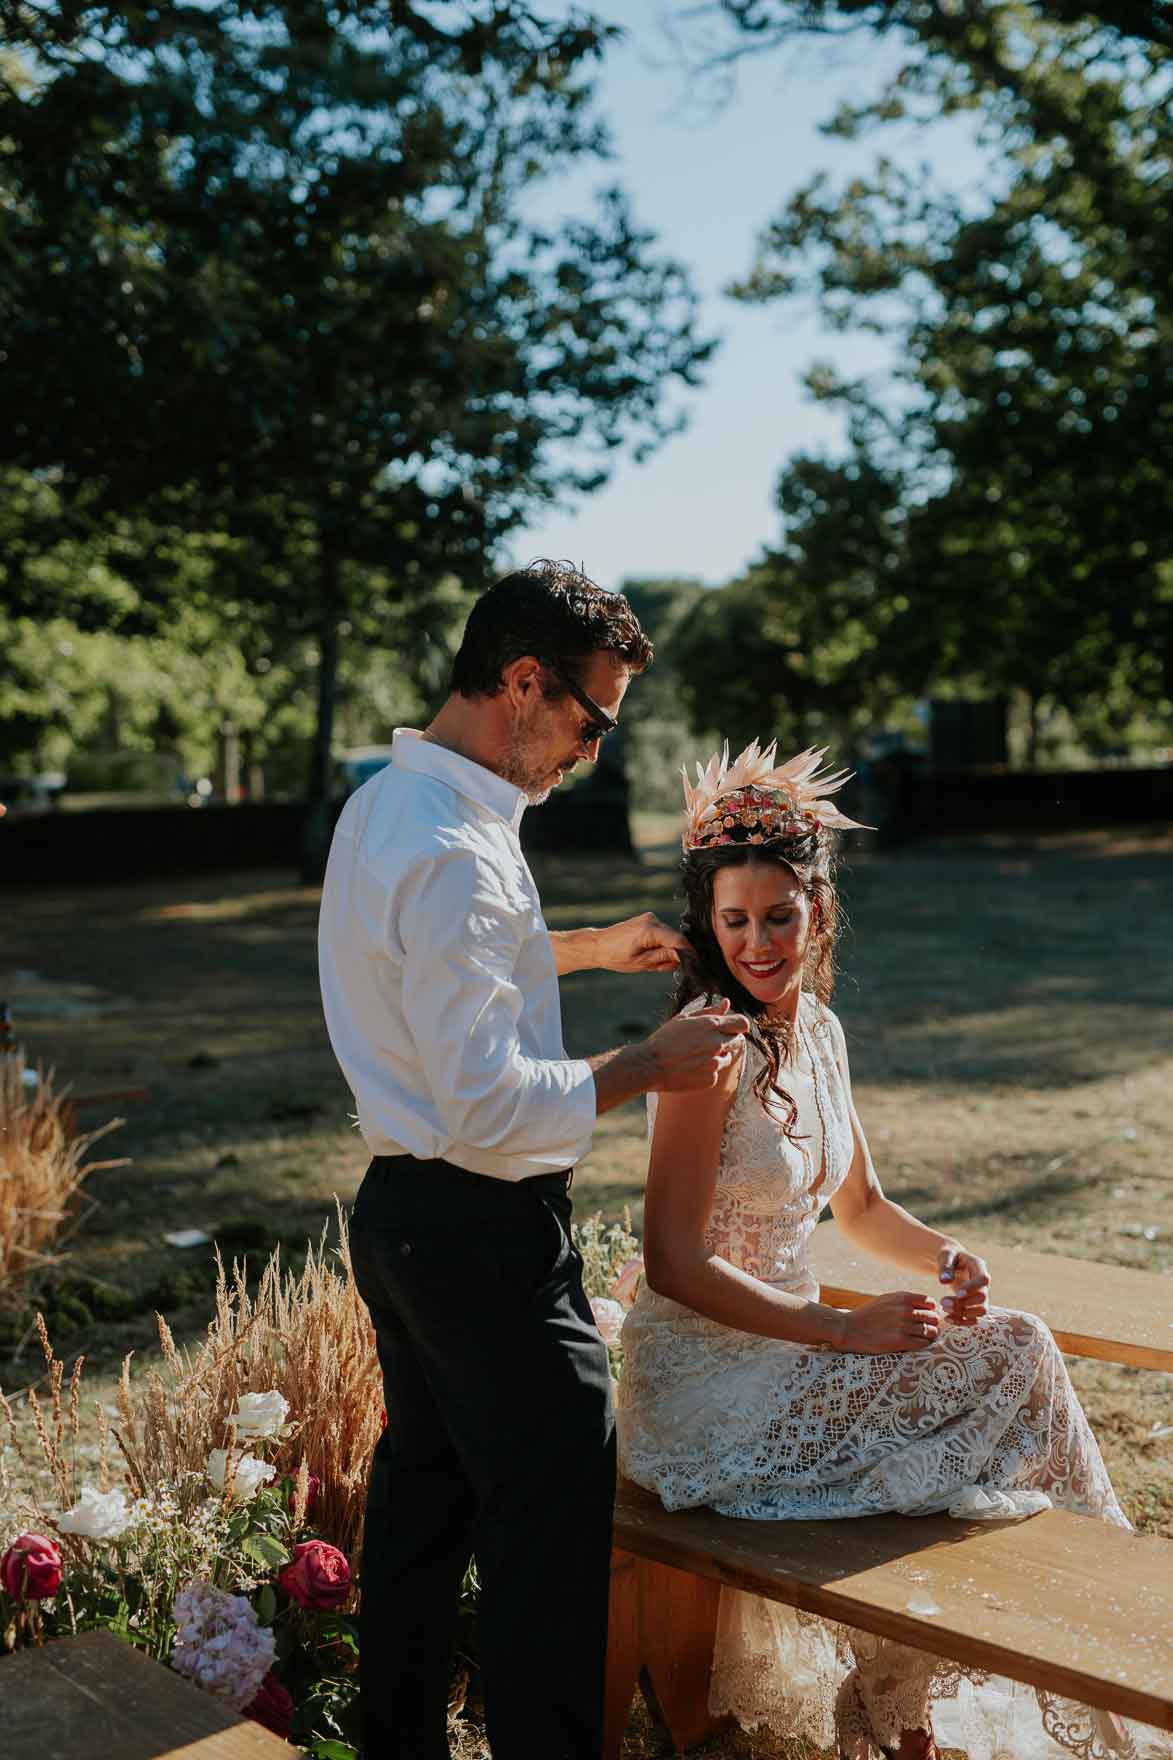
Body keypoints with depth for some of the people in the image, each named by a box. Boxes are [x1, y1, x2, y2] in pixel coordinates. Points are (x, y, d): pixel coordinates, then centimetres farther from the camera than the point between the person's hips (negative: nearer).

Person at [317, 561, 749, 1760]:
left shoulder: (385, 801, 8)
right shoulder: (457, 854, -25)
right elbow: (489, 1108, -27)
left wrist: (587, 949, 27)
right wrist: (647, 1067, -17)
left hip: (399, 1210, 11)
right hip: (485, 1232, -11)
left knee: (422, 1493, 22)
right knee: (551, 1526, 1)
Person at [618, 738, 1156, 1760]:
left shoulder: (816, 1029, 6)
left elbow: (860, 1205, 17)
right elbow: (675, 1264, -20)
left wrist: (944, 1258, -3)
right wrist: (847, 1330, -21)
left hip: (780, 1344, 7)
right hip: (706, 1378, -7)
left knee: (1014, 1351, -5)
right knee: (1012, 1364, -11)